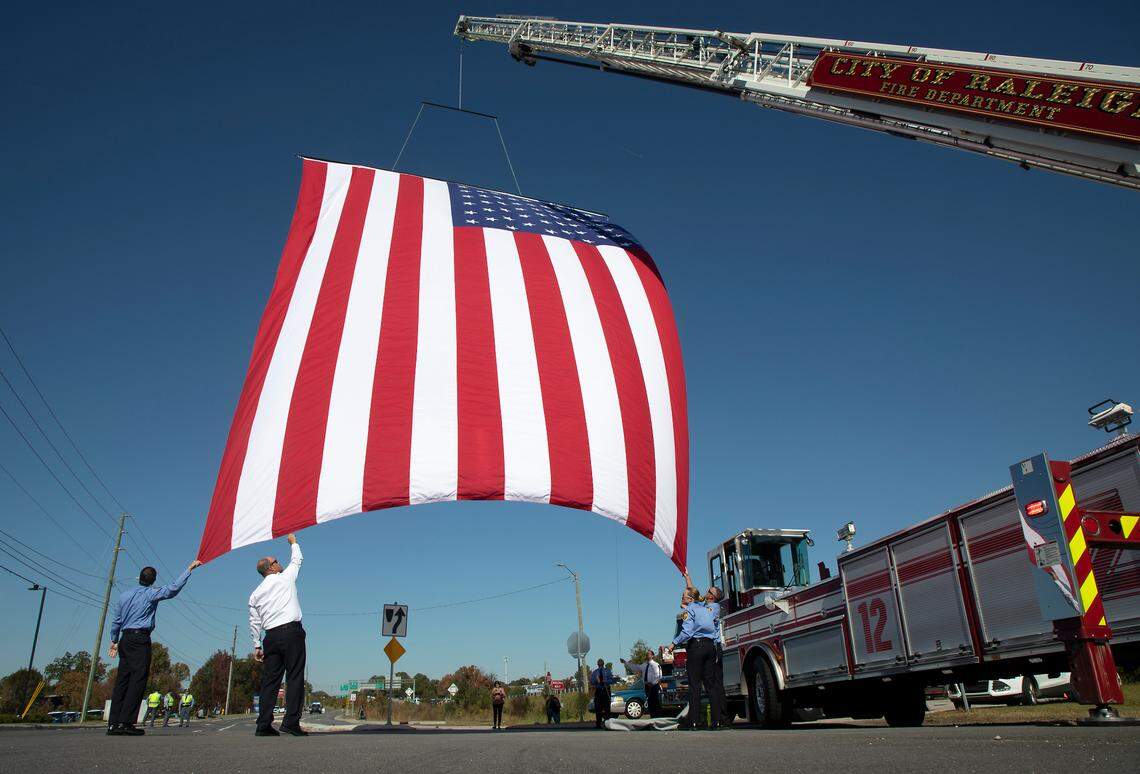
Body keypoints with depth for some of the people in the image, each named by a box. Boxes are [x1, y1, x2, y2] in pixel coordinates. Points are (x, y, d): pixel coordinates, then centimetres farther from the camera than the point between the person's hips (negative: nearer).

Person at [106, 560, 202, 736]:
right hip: (141, 638, -7)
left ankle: (113, 723, 2)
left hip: (125, 639, 7)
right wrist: (189, 569, -6)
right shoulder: (151, 594, -4)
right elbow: (173, 588, -11)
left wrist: (114, 641, 24)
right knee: (138, 680, -6)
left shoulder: (124, 595, 14)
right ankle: (126, 722, -13)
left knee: (122, 680, 5)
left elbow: (116, 620, 16)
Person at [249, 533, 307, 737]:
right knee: (295, 676, -6)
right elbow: (297, 559, 20)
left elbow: (254, 623, 14)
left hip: (272, 636, 5)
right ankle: (291, 721, -14)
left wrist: (256, 646, 19)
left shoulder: (255, 594, 15)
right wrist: (293, 541, 35)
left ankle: (264, 724, 1)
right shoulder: (285, 578, 3)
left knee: (270, 680, 6)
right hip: (292, 632, -5)